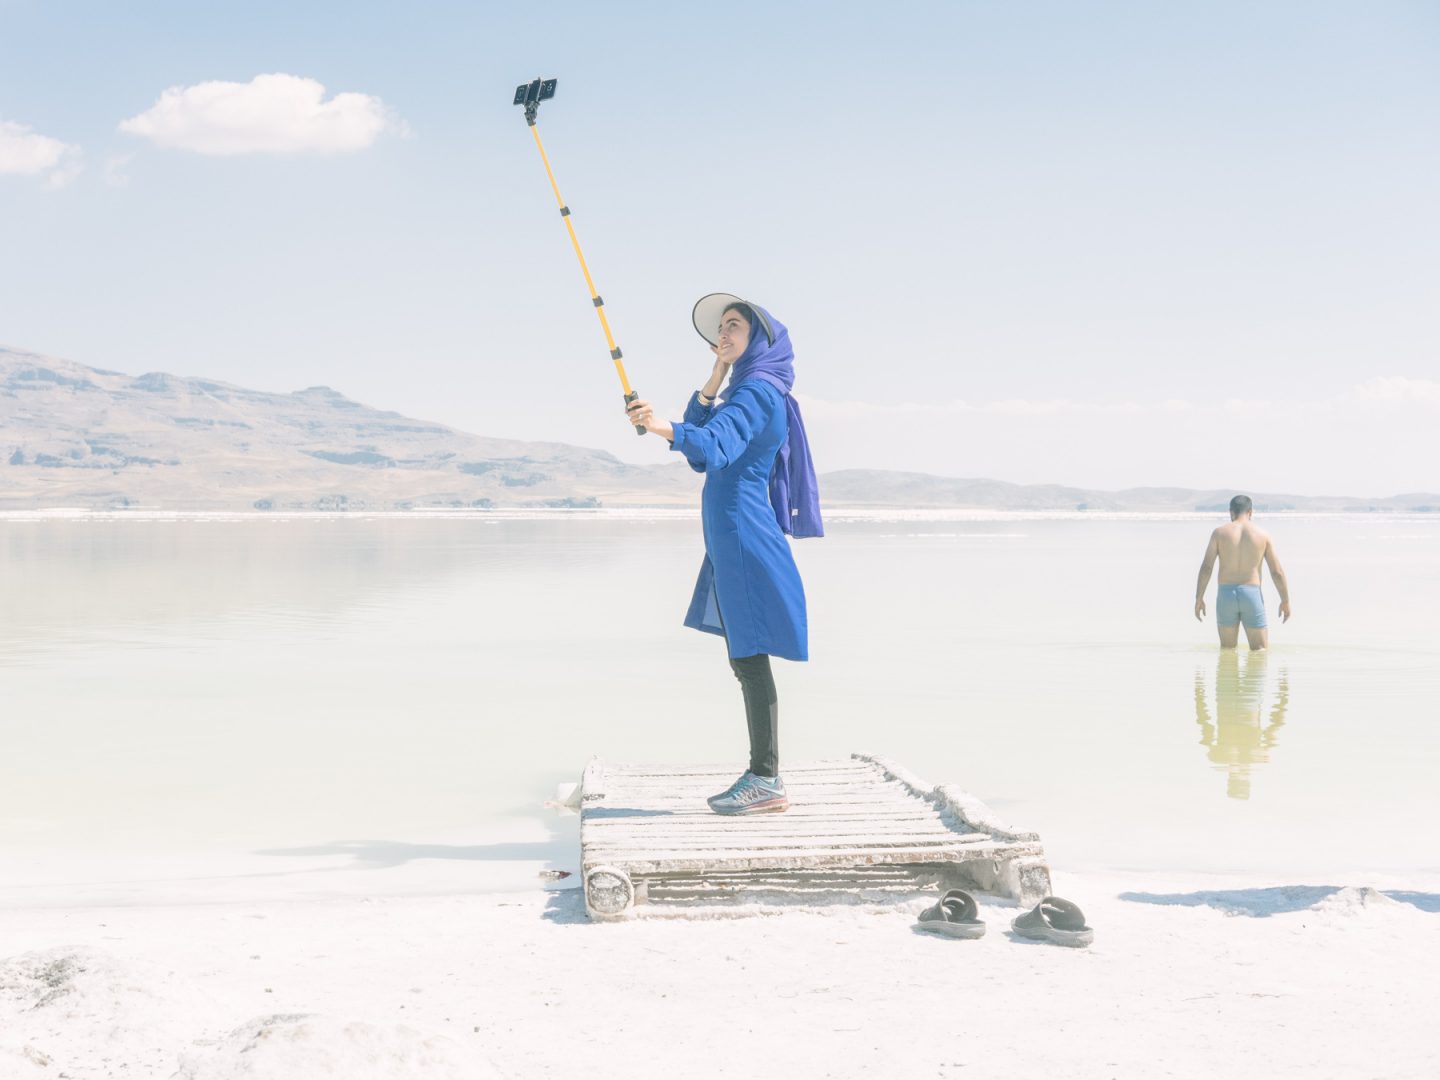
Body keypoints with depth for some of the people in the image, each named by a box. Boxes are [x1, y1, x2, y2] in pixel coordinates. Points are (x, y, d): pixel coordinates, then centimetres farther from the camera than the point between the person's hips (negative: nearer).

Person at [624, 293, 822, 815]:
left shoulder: (758, 390, -11)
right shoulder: (744, 390, 20)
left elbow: (717, 448, -28)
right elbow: (701, 452, 18)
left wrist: (664, 428, -45)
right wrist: (712, 383, 12)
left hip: (744, 534, -10)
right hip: (732, 539, 10)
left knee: (750, 658, -9)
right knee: (746, 659, 10)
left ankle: (767, 781, -6)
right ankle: (760, 774, 15)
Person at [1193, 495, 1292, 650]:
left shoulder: (1219, 532, 3)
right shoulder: (1263, 535, 4)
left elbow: (1206, 567, -3)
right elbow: (1277, 572, 3)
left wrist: (1199, 598, 1)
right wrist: (1285, 601, 13)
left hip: (1226, 594, 1)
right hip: (1251, 594, -1)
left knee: (1227, 649, 14)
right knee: (1260, 650, 7)